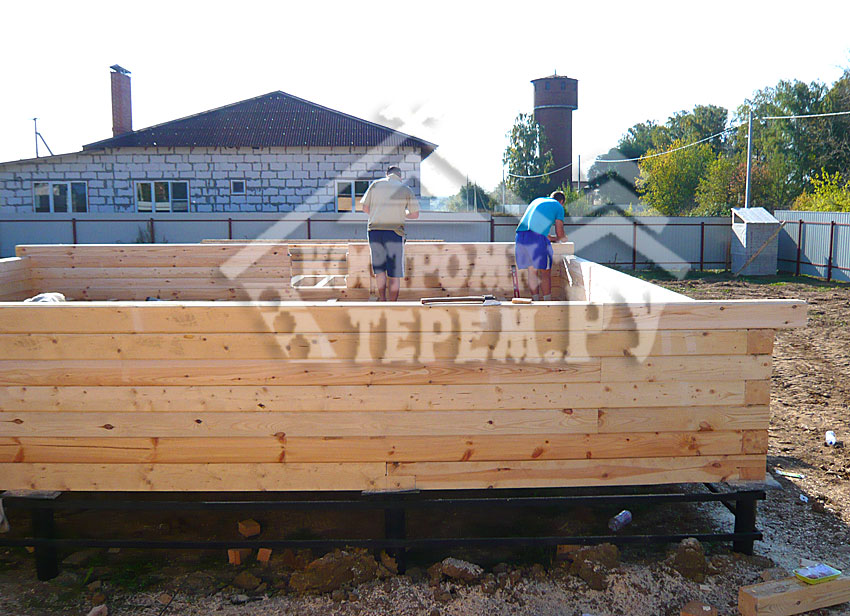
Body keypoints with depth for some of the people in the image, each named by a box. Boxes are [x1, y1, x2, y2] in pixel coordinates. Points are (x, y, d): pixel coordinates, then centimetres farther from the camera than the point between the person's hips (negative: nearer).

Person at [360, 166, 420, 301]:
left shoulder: (375, 184, 9)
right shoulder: (406, 190, 5)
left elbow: (365, 207, 10)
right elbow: (415, 214, 10)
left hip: (374, 230, 2)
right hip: (394, 232, -2)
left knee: (379, 269, 17)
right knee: (394, 273, 3)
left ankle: (382, 300, 15)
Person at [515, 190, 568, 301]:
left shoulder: (536, 200, 31)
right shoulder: (558, 207, 15)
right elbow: (560, 234, 11)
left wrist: (547, 237, 45)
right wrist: (555, 238, 32)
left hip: (520, 235, 6)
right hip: (537, 238, -6)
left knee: (532, 271, 12)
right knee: (545, 273, 2)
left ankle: (536, 301, 12)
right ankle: (547, 303, 2)